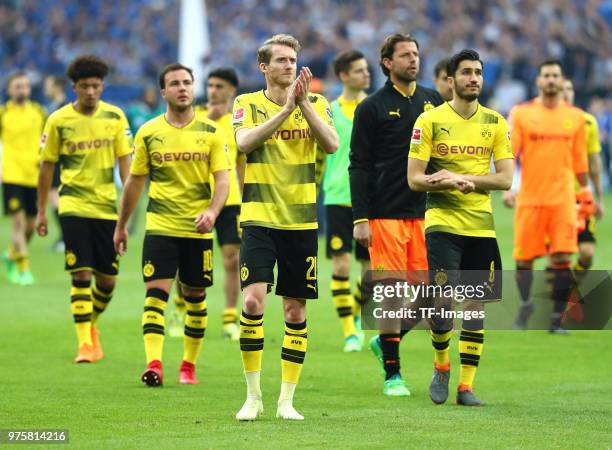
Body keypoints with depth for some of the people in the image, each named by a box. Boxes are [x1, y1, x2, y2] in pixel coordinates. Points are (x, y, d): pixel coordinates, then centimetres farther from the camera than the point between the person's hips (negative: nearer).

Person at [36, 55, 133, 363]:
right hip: (74, 206, -2)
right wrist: (41, 211, 7)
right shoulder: (59, 121, -2)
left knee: (107, 279, 6)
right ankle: (85, 343, -7)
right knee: (81, 275, -11)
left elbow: (125, 161, 3)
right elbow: (47, 165, 6)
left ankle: (91, 324, 33)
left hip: (107, 207, 2)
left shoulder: (115, 117, 1)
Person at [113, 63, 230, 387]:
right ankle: (154, 363, -21)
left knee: (195, 296, 7)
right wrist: (121, 225, 16)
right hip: (160, 226, -1)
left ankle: (188, 366, 18)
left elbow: (222, 178, -3)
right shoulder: (148, 133, 4)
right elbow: (135, 181, 12)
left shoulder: (211, 132, 2)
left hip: (198, 228, 1)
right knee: (156, 291, -13)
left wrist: (212, 211, -21)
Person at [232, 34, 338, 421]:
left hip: (302, 221, 2)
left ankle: (286, 400, 12)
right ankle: (253, 396, -4)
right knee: (253, 301, -15)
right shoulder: (247, 103, 3)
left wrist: (304, 103, -17)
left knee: (296, 309, 4)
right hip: (259, 218, -2)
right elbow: (245, 141, -16)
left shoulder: (316, 103, 6)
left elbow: (332, 144, -9)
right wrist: (286, 108, -21)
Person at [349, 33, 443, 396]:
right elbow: (359, 165, -3)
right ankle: (392, 373, 3)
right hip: (386, 214, -4)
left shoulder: (433, 101, 12)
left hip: (424, 212, 4)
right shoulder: (373, 107, -1)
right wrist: (360, 218, -10)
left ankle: (385, 341, 26)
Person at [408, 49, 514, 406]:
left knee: (475, 304, 2)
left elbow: (506, 178, 0)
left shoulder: (495, 123, 6)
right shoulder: (430, 121, -1)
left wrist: (464, 179, -13)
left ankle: (466, 386, 8)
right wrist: (450, 182, -20)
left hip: (482, 225, 3)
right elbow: (414, 179, -3)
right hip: (442, 221, -3)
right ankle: (441, 365, 12)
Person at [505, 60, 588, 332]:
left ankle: (556, 319, -1)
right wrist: (507, 188, -12)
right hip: (529, 197, -1)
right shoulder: (521, 114, 3)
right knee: (524, 258, -1)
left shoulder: (575, 117, 9)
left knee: (563, 258, -7)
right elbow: (508, 154, -2)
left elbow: (580, 160, 16)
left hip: (563, 198, 1)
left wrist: (585, 193, 16)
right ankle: (525, 305, 18)